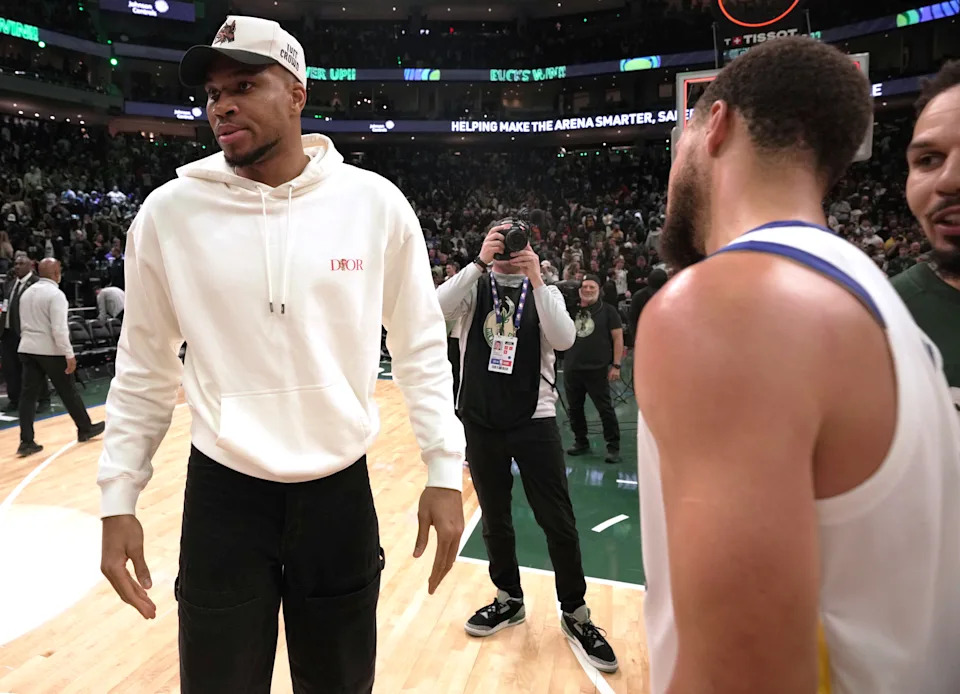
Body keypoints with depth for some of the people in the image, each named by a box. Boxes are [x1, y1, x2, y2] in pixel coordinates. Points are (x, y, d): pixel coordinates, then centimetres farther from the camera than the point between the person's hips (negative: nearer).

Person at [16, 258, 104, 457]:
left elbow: (24, 324, 17)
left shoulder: (26, 292, 12)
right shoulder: (55, 294, -14)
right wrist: (69, 354, -18)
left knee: (28, 394, 4)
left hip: (27, 349, 7)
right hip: (50, 350, -7)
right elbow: (59, 328, -20)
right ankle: (85, 429, 21)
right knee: (68, 392, 7)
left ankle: (26, 442, 1)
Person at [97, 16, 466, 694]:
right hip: (222, 495, 0)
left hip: (342, 492, 0)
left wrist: (444, 471, -3)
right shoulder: (169, 211, -5)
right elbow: (145, 369, 5)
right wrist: (118, 499, 4)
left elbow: (421, 346, 0)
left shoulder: (376, 202, -7)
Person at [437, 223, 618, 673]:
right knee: (494, 518, 15)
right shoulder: (474, 285, 2)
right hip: (480, 420, 1)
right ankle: (509, 599, 36)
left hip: (534, 420, -1)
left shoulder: (544, 291, 2)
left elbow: (564, 339, -17)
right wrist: (479, 262, -25)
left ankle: (575, 613, 22)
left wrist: (536, 280, -22)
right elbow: (436, 309, -19)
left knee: (558, 521, 3)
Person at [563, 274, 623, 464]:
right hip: (572, 368, 5)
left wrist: (616, 365, -10)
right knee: (574, 408, 12)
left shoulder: (607, 311, 1)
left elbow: (618, 338, -3)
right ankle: (581, 443, 27)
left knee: (605, 409, -2)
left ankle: (613, 447, 7)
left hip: (597, 370, -4)